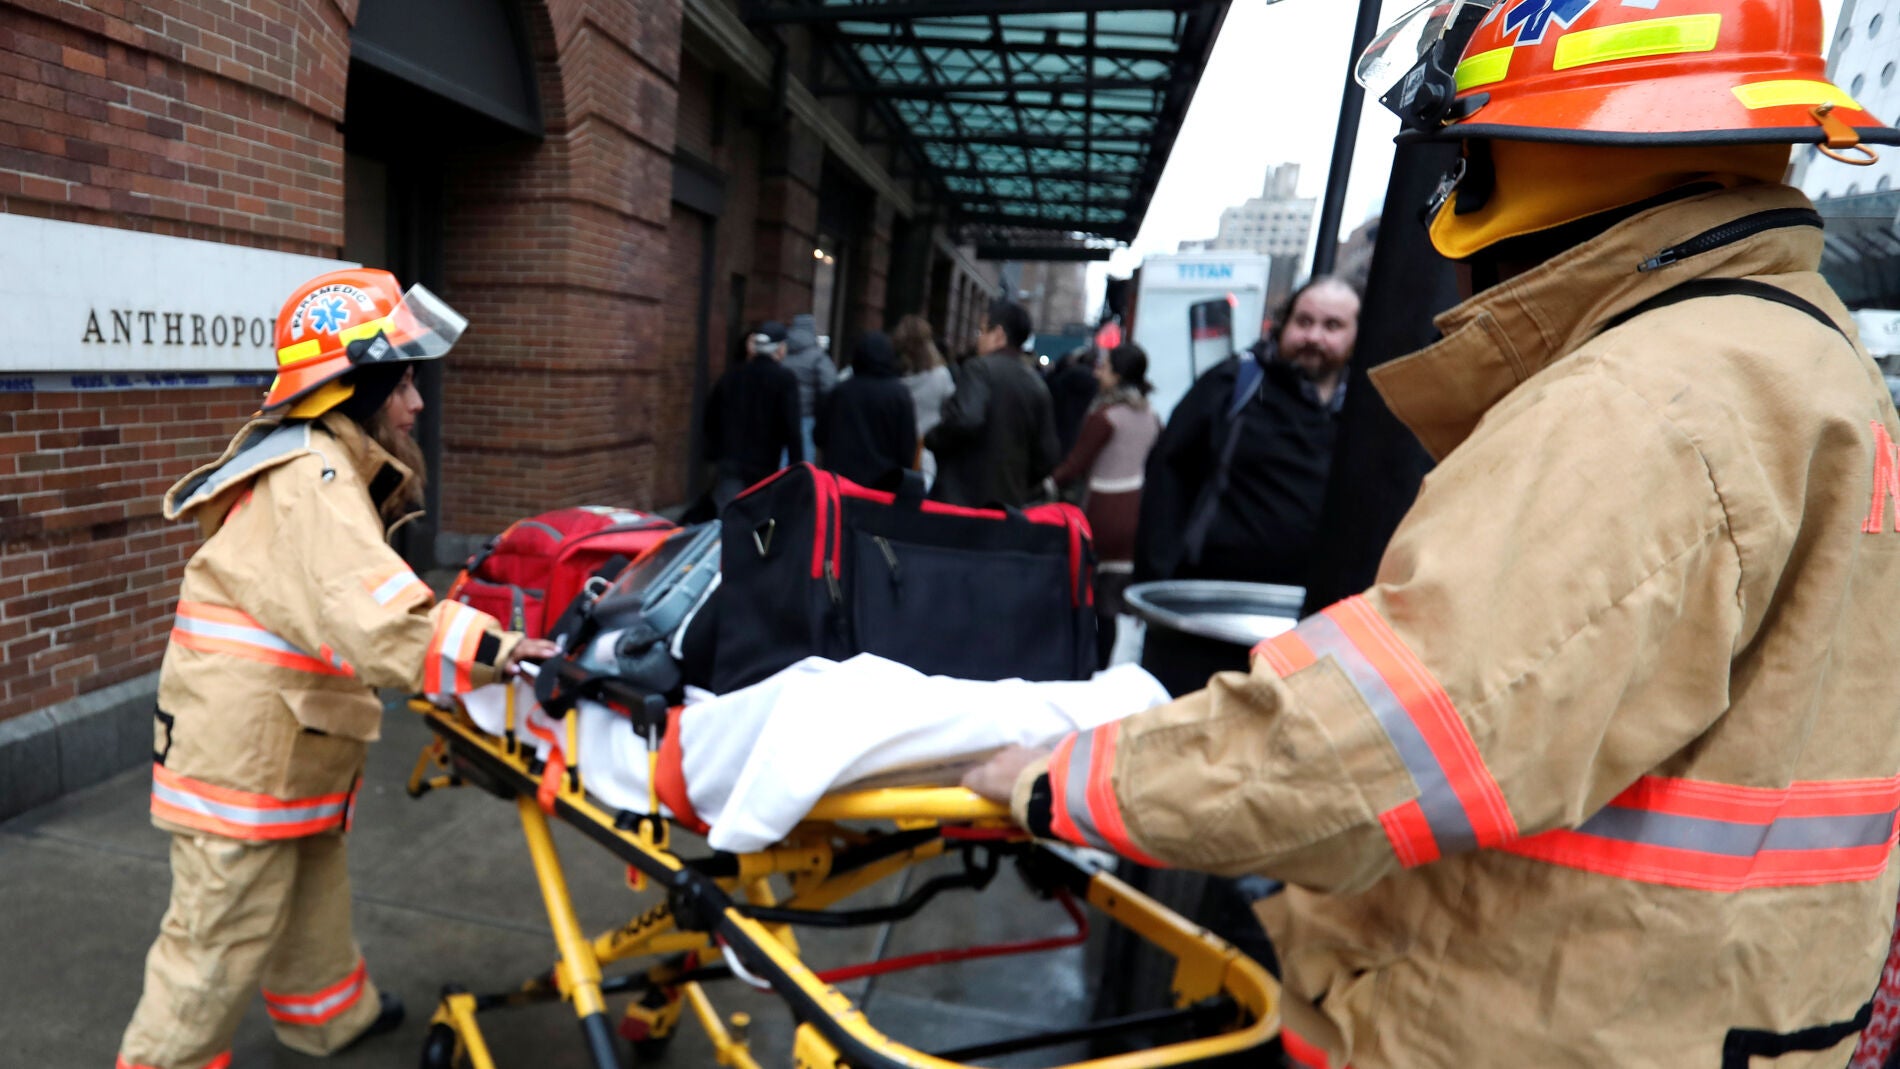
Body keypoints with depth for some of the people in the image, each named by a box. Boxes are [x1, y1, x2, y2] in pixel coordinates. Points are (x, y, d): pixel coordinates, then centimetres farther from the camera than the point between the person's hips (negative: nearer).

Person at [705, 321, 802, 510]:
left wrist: (714, 453, 23)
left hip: (728, 462, 3)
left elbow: (711, 415, 15)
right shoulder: (785, 380, -5)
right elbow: (791, 428, -11)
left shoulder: (731, 374, 11)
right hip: (764, 465, -3)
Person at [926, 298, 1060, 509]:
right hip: (1009, 501, 7)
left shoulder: (979, 368, -7)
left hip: (962, 498, -7)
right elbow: (1047, 456, 12)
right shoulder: (1037, 385, 13)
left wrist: (931, 440, -8)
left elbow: (965, 420, -25)